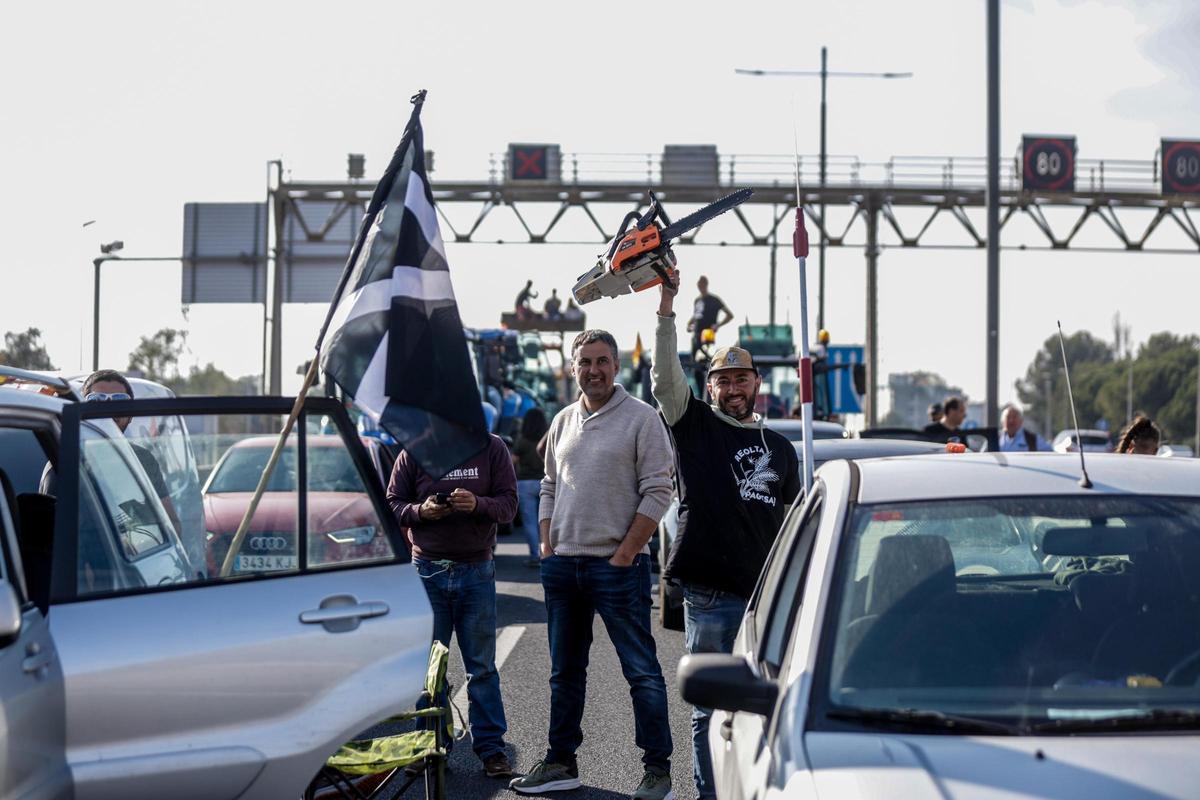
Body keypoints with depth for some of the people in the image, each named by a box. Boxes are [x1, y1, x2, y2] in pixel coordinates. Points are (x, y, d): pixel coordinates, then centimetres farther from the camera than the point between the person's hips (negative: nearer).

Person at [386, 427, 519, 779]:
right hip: (427, 571, 1)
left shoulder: (491, 447, 2)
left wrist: (478, 505, -21)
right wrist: (420, 511, -17)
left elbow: (509, 503, -1)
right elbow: (392, 504, 4)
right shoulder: (414, 452, 2)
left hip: (477, 571, -1)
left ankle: (490, 746, 9)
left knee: (482, 666, 4)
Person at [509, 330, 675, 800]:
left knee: (641, 669, -5)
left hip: (617, 564, -7)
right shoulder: (563, 422, 14)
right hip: (563, 564, 7)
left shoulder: (641, 418, -5)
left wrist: (624, 555, -14)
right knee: (565, 670, 13)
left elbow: (657, 492, -10)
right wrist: (547, 549, 9)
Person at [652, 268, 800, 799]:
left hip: (768, 595, 4)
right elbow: (666, 378, -10)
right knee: (711, 707, 0)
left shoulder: (779, 448, 17)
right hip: (711, 593, -4)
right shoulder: (696, 426, 6)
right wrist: (666, 308, -19)